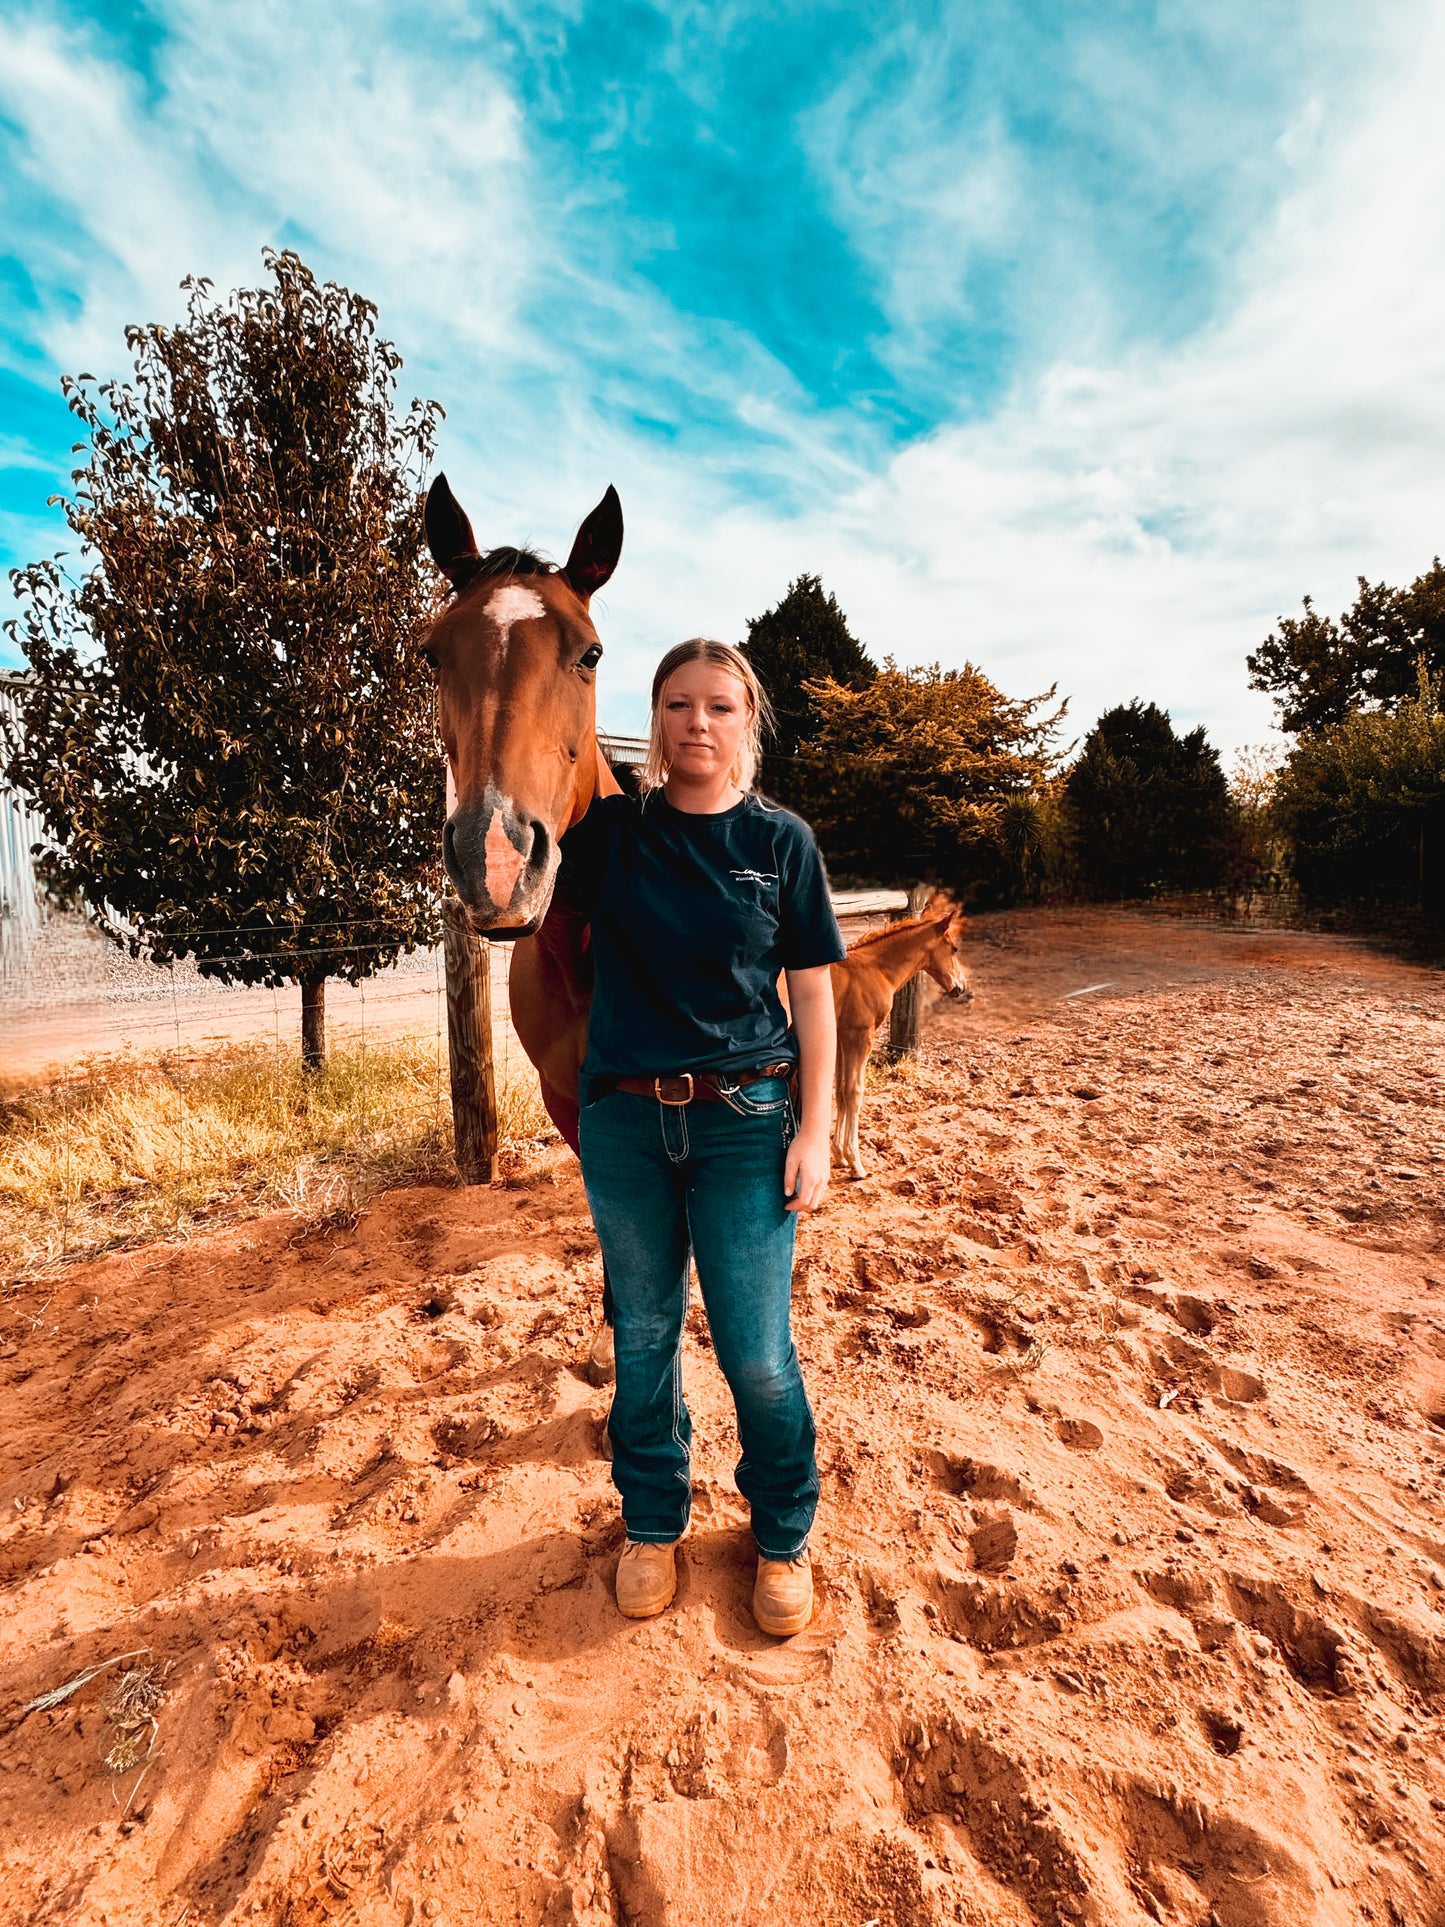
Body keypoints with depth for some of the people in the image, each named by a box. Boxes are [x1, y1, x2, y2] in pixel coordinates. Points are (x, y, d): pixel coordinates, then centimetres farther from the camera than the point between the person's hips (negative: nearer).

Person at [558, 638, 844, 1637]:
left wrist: (815, 1130, -5)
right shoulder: (608, 832, 2)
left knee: (758, 1354, 6)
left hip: (745, 1119, -1)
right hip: (624, 1119, 2)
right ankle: (653, 1525, 43)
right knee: (644, 1334, 17)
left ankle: (784, 1535, 36)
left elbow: (813, 995, -2)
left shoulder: (781, 841, -1)